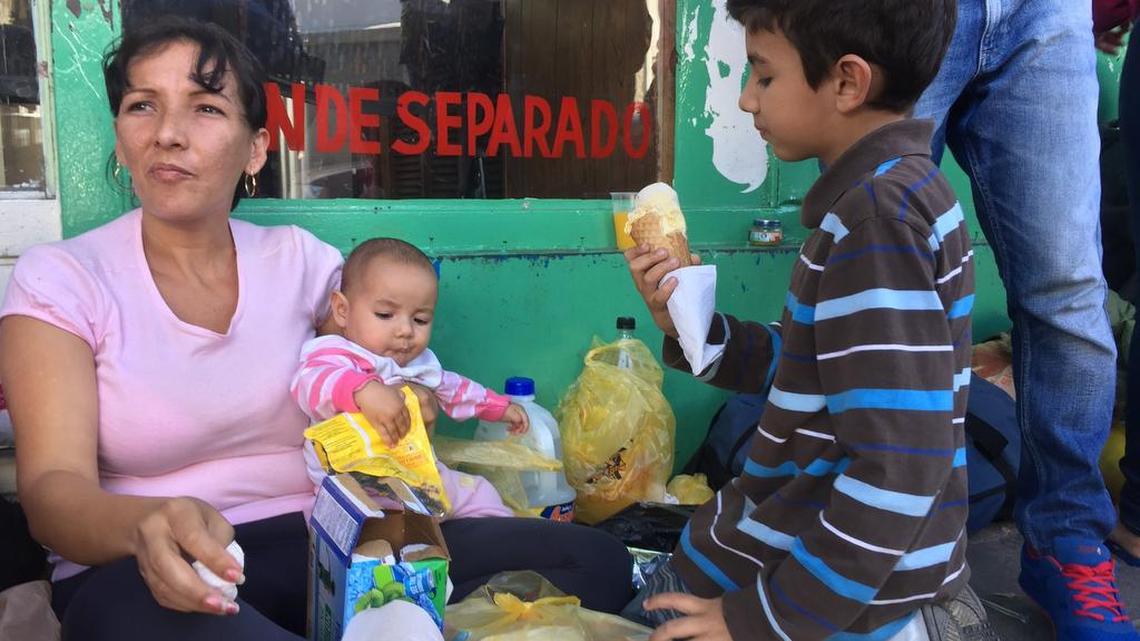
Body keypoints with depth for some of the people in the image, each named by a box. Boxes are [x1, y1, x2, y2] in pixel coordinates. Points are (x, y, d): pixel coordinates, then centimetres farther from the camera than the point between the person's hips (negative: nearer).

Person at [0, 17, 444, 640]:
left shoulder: (299, 259, 4)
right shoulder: (57, 279, -5)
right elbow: (52, 490, -14)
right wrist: (150, 525, -37)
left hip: (313, 543, 2)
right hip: (129, 569, -1)